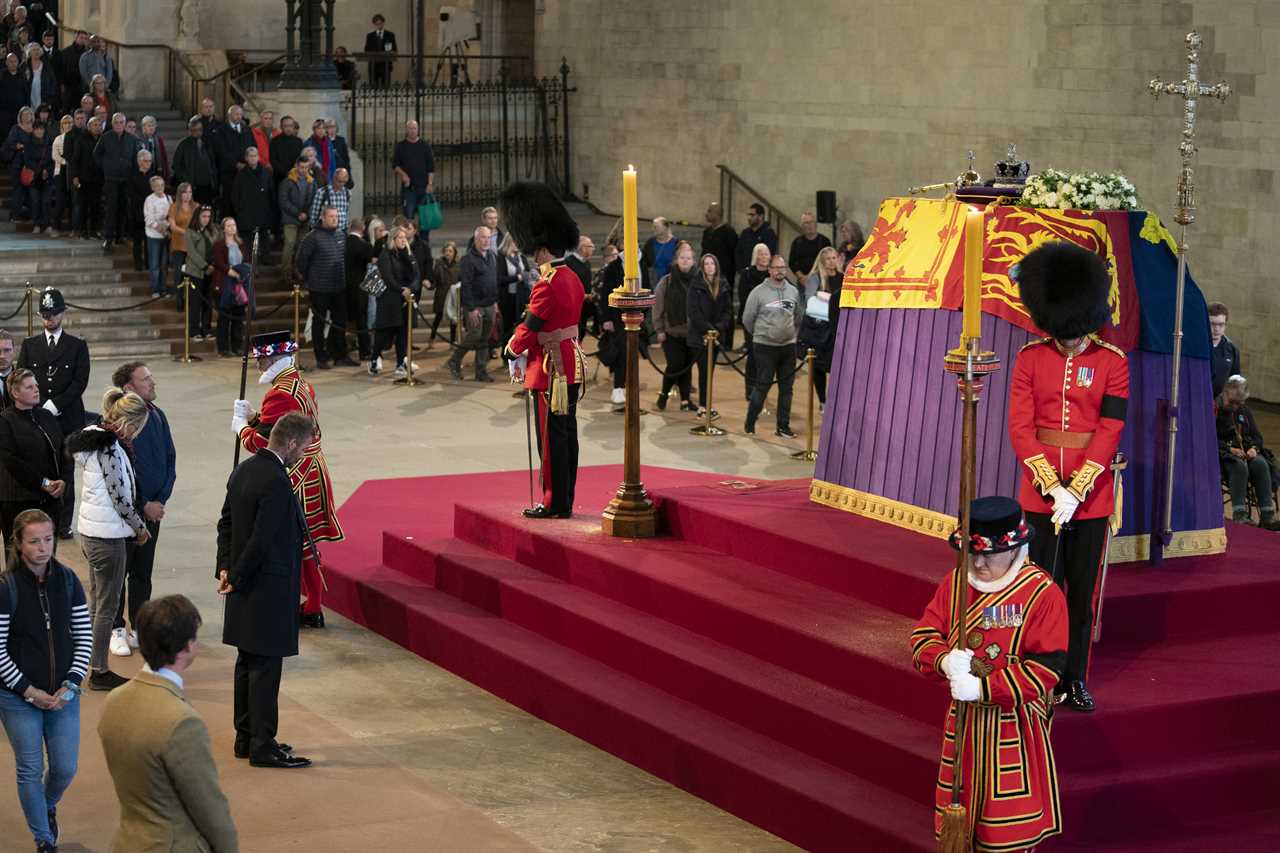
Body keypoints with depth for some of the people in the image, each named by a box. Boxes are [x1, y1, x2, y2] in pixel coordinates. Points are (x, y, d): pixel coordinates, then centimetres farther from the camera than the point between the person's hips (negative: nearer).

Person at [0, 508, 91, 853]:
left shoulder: (68, 581, -3)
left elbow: (84, 637, 2)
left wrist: (71, 685, -9)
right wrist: (29, 691, -13)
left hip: (63, 694, 3)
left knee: (65, 768, 9)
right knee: (31, 770, 6)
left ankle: (48, 805, 43)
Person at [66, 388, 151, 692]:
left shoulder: (93, 439, 9)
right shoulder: (110, 447, -20)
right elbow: (120, 496, -19)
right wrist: (140, 527, -7)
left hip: (89, 530, 10)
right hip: (108, 534, -10)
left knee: (96, 603, 18)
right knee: (107, 606, 0)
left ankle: (94, 665, 27)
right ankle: (99, 672, 7)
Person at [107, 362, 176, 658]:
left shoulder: (157, 415, 4)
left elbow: (170, 459, 10)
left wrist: (161, 499, -1)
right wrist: (145, 505, -12)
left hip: (153, 507, 6)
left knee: (143, 571, 13)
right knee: (119, 570, 2)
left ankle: (140, 627, 21)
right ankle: (116, 630, 11)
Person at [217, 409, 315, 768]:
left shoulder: (244, 469, 8)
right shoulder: (276, 482, -22)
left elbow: (226, 522, 13)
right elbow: (261, 540, -23)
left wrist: (226, 568, 10)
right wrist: (237, 578, -11)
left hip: (245, 589, 10)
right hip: (268, 590, -10)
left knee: (248, 664, 16)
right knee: (265, 668, -2)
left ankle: (246, 738, 24)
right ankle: (263, 746, 3)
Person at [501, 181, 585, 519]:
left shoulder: (547, 286, -21)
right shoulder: (572, 279, 9)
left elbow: (530, 327, -14)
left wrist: (513, 351, 5)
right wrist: (529, 352, 8)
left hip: (551, 370, -9)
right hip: (572, 364, 9)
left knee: (552, 438, -2)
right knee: (567, 434, 12)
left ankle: (555, 504, 4)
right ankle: (565, 501, 19)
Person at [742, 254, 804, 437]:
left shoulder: (793, 291, 6)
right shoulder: (759, 292, -8)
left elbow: (799, 316, 18)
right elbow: (747, 319, -1)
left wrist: (793, 334, 13)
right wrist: (759, 334, 9)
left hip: (788, 346, 5)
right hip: (765, 346, -4)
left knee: (786, 388, 6)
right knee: (762, 386, -4)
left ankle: (783, 426, 13)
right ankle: (750, 424, 9)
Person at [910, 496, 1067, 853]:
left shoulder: (1043, 594, -17)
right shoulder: (956, 582, 0)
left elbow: (1045, 669, -21)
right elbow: (923, 635, 2)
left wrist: (983, 688, -26)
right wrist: (945, 660, -22)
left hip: (1014, 726, -5)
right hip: (962, 720, 5)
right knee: (963, 810, 16)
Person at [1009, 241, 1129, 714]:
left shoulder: (1112, 362, -4)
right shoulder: (1030, 357, -2)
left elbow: (1109, 431, -9)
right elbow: (1021, 427, -6)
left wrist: (1075, 491, -17)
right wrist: (1052, 487, -16)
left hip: (1092, 493, 0)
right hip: (1040, 490, 0)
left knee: (1082, 591, 7)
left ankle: (1075, 680, 18)